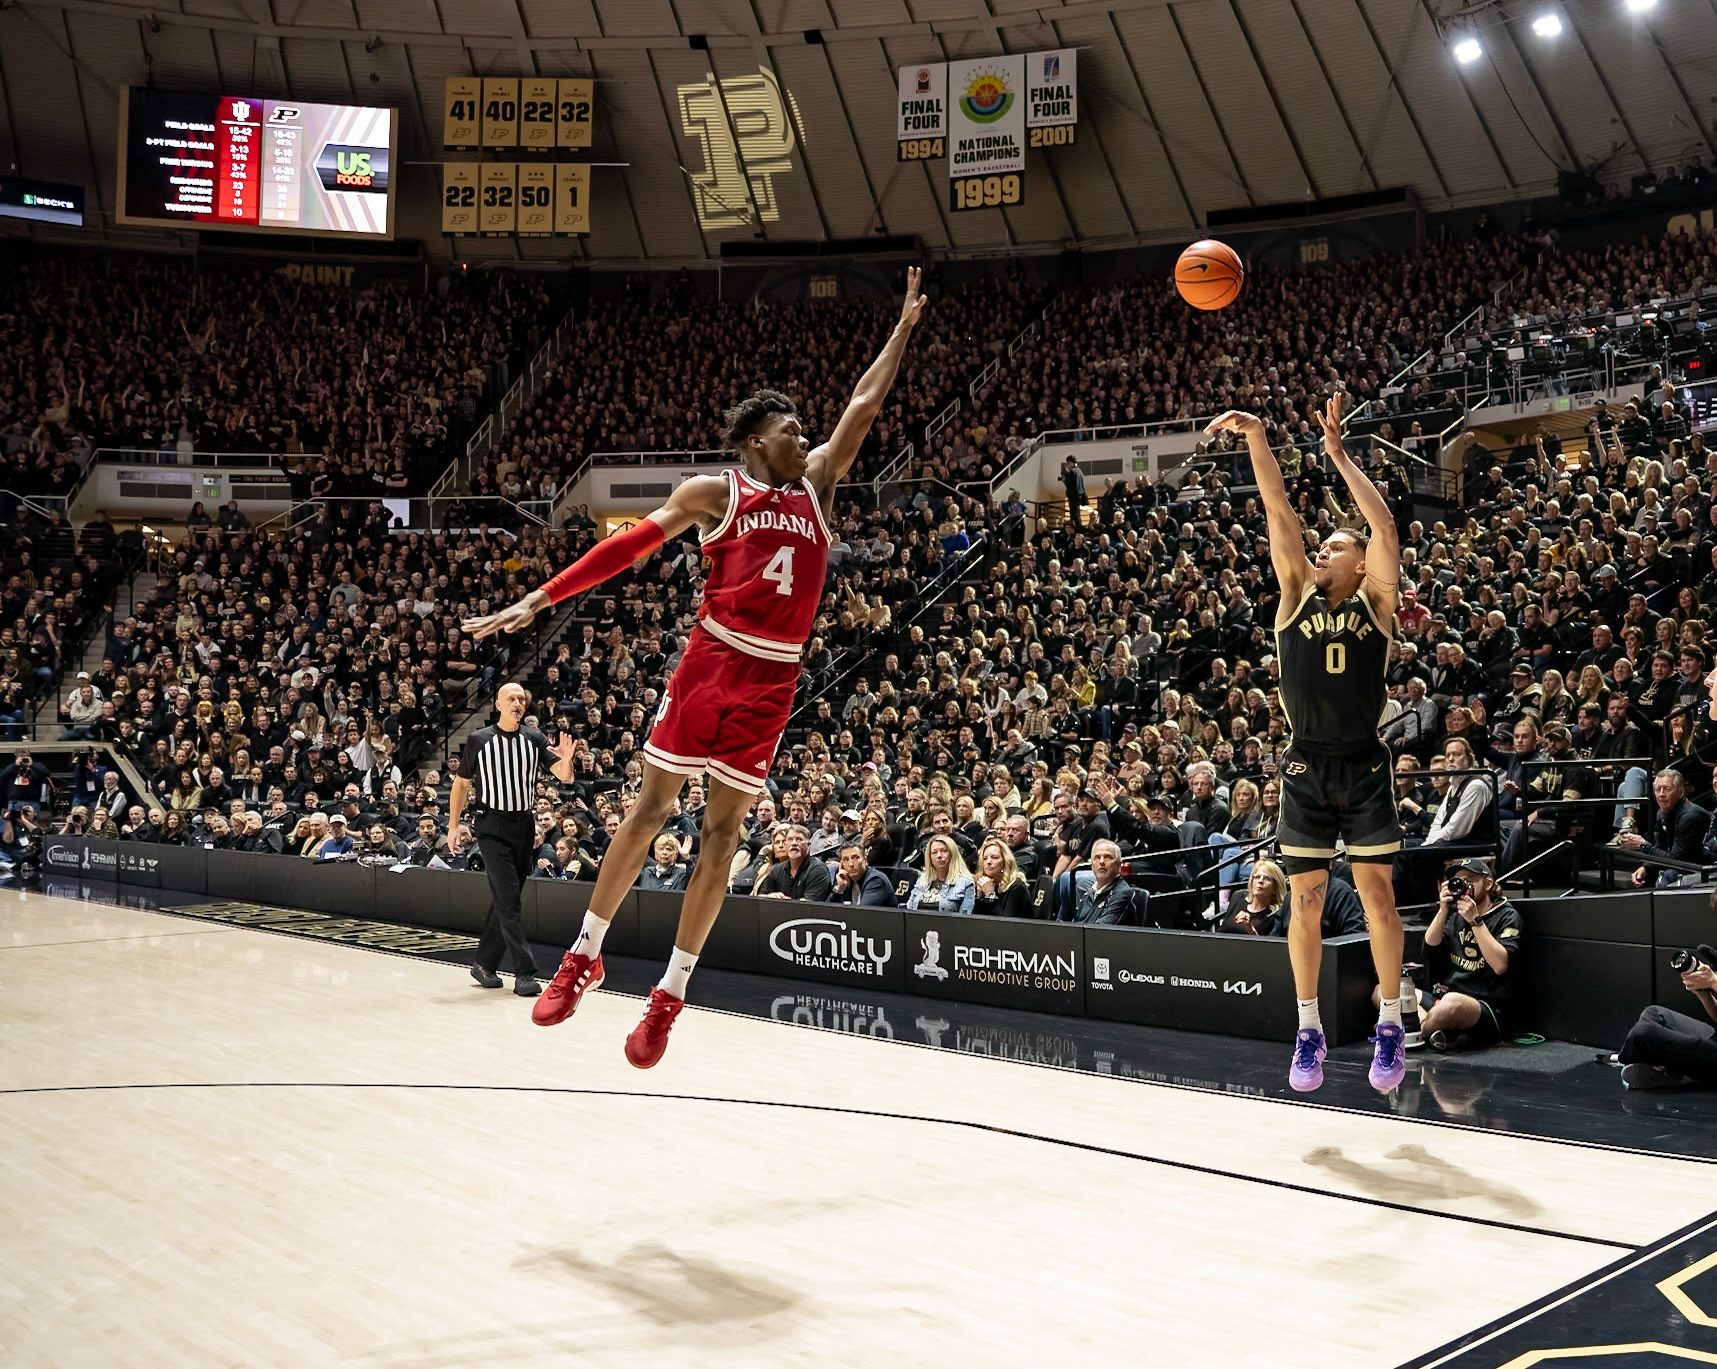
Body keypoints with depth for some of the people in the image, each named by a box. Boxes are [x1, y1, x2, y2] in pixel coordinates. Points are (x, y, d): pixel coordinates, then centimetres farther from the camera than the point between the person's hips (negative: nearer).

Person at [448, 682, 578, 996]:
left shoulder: (534, 739, 2)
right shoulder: (478, 740, -2)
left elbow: (564, 777, -5)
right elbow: (462, 784, 7)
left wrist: (567, 759, -27)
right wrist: (453, 826, 3)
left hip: (525, 826, 3)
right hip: (492, 826, -3)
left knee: (505, 900, 10)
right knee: (507, 901, -12)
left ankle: (485, 964, 24)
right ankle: (524, 973, -13)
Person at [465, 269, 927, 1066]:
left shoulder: (816, 486, 14)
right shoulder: (714, 492, 1)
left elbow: (863, 406, 15)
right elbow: (632, 543, -5)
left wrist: (905, 327, 16)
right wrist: (541, 598, -11)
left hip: (773, 681, 4)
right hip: (712, 663, -4)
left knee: (722, 831, 4)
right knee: (650, 807, 1)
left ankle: (670, 994, 10)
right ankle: (584, 956, 16)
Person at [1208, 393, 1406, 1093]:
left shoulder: (1374, 602, 5)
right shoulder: (1297, 595, 8)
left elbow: (1385, 525, -7)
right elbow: (1280, 514, 0)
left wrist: (1338, 455, -6)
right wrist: (1256, 438, -8)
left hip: (1364, 766, -1)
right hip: (1306, 767, 1)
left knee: (1376, 891, 1)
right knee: (1306, 899, 3)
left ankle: (1391, 1024, 13)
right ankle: (1309, 1029, 13)